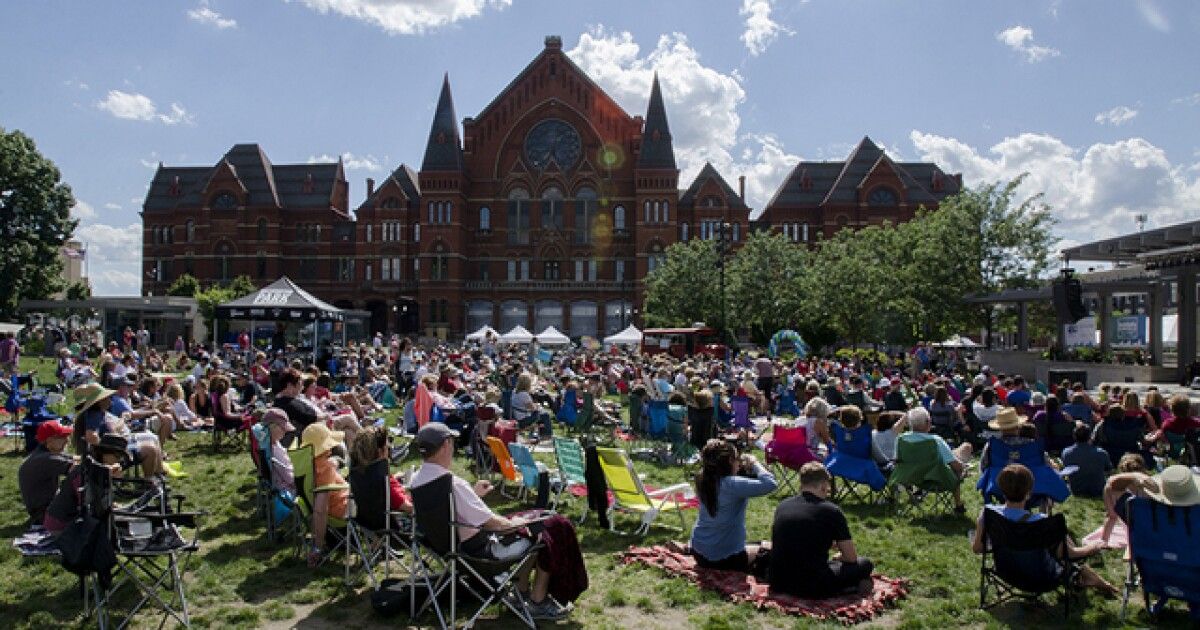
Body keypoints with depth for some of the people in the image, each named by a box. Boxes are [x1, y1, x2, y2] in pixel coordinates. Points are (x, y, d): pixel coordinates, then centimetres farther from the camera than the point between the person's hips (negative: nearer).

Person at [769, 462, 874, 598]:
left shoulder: (782, 506, 7)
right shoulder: (832, 511, -6)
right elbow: (851, 557, 1)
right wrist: (837, 557, 24)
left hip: (778, 583, 4)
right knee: (864, 564, 19)